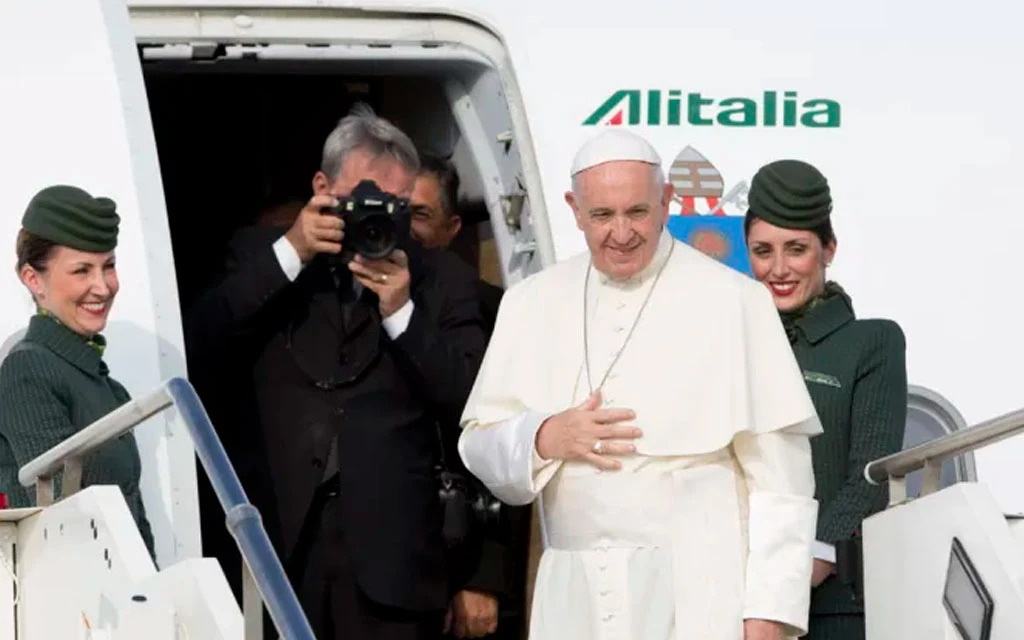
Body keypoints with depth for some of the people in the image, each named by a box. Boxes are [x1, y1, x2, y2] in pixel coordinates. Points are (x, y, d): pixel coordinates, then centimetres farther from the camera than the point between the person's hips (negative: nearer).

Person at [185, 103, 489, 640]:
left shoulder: (441, 279, 9)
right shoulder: (263, 256, 12)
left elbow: (469, 405, 1)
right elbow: (198, 347, -4)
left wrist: (401, 311, -9)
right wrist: (290, 253, -8)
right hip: (278, 538, 0)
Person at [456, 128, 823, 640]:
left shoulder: (732, 301, -2)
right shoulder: (532, 304, 11)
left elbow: (778, 469, -5)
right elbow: (479, 444, 11)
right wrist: (545, 438, -9)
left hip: (696, 599, -3)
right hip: (573, 599, 4)